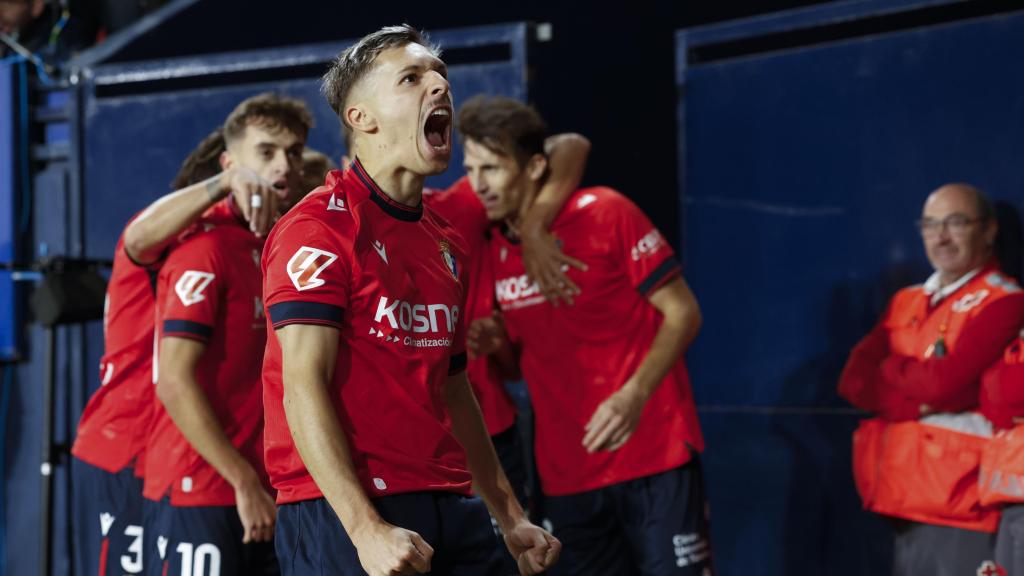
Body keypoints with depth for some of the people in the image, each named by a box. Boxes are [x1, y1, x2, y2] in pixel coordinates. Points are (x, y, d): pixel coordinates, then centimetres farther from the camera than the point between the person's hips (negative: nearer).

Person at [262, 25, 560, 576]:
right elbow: (303, 385, -16)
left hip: (450, 511, 7)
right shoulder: (319, 227, -9)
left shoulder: (446, 243, 16)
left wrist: (511, 516, 20)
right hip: (346, 512, -7)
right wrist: (365, 529, -24)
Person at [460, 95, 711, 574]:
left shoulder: (603, 214, -8)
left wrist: (635, 395, -21)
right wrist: (498, 347, -5)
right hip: (565, 475, 5)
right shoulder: (490, 251, 6)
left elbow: (682, 312, -7)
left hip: (654, 457, -5)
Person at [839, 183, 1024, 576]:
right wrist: (917, 401, -11)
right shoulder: (907, 302, 17)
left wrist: (888, 367, 2)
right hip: (907, 499, 7)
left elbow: (942, 381, -17)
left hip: (963, 505, -7)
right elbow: (853, 380, 5)